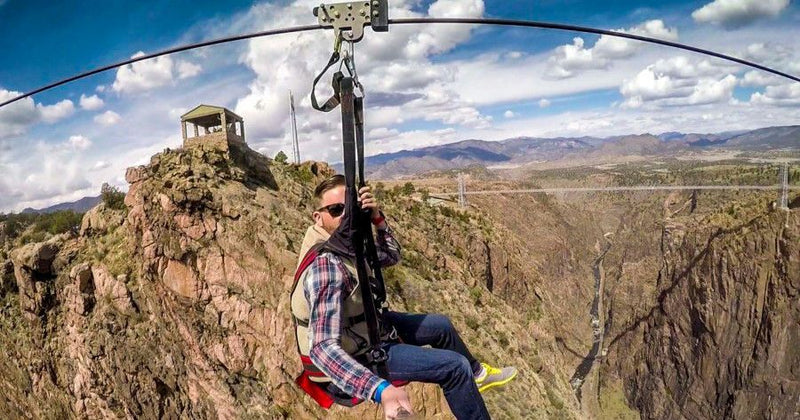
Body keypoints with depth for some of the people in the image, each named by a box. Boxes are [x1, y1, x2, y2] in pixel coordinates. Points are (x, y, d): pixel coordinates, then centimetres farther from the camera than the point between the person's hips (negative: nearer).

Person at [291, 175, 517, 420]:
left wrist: (377, 218, -13)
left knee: (441, 325, 22)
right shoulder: (325, 266, -35)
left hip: (370, 324, 9)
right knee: (455, 366, -11)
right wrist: (381, 389, -55)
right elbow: (322, 348, -42)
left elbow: (391, 256, 7)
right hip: (360, 352, -9)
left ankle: (476, 373, 49)